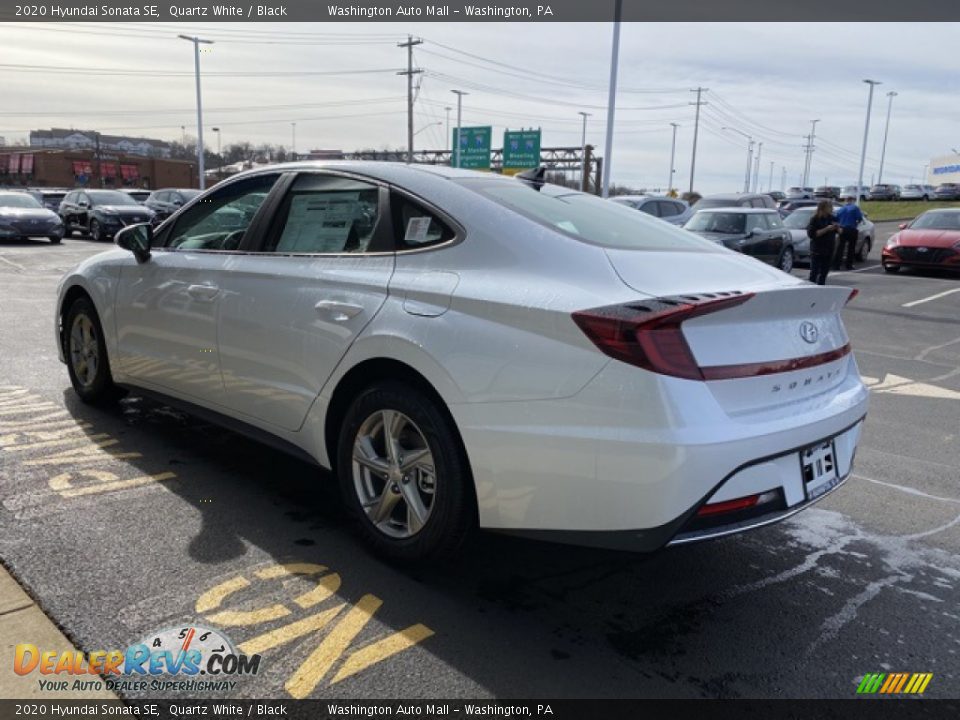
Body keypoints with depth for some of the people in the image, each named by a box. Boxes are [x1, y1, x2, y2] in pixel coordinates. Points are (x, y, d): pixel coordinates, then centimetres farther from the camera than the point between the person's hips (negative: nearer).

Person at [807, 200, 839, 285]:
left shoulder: (832, 219, 8)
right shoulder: (815, 219, -8)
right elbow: (811, 234, -17)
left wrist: (837, 227, -7)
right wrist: (826, 229, -22)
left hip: (829, 250, 6)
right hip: (817, 250, -6)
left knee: (824, 272, 10)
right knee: (814, 272, -6)